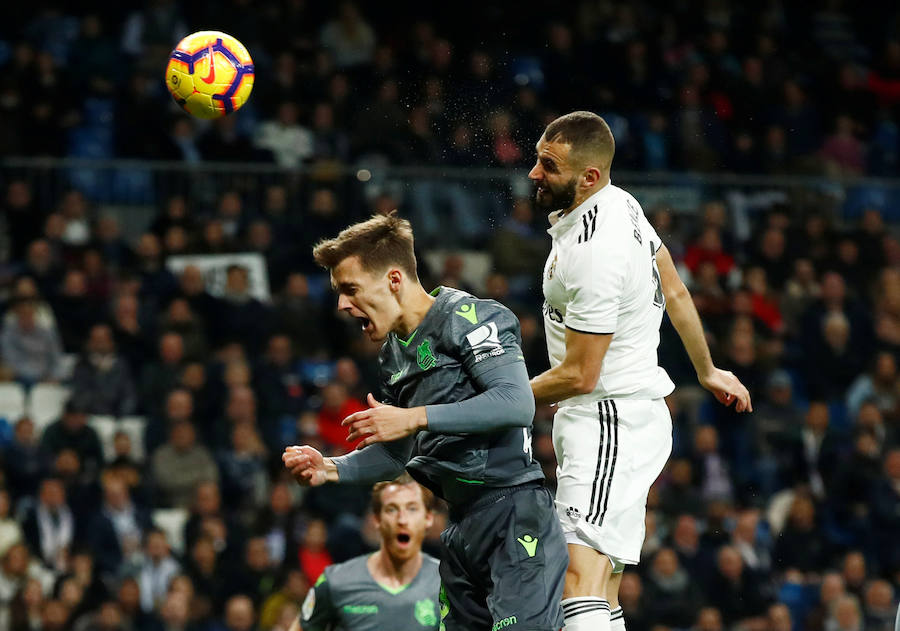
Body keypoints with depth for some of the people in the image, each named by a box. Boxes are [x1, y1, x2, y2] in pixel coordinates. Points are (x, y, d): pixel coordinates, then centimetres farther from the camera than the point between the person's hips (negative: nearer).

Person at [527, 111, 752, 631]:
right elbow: (675, 293, 19)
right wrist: (707, 371, 33)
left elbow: (578, 375, -19)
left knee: (582, 575, -23)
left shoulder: (594, 254, -24)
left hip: (612, 426, -10)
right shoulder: (621, 203, 6)